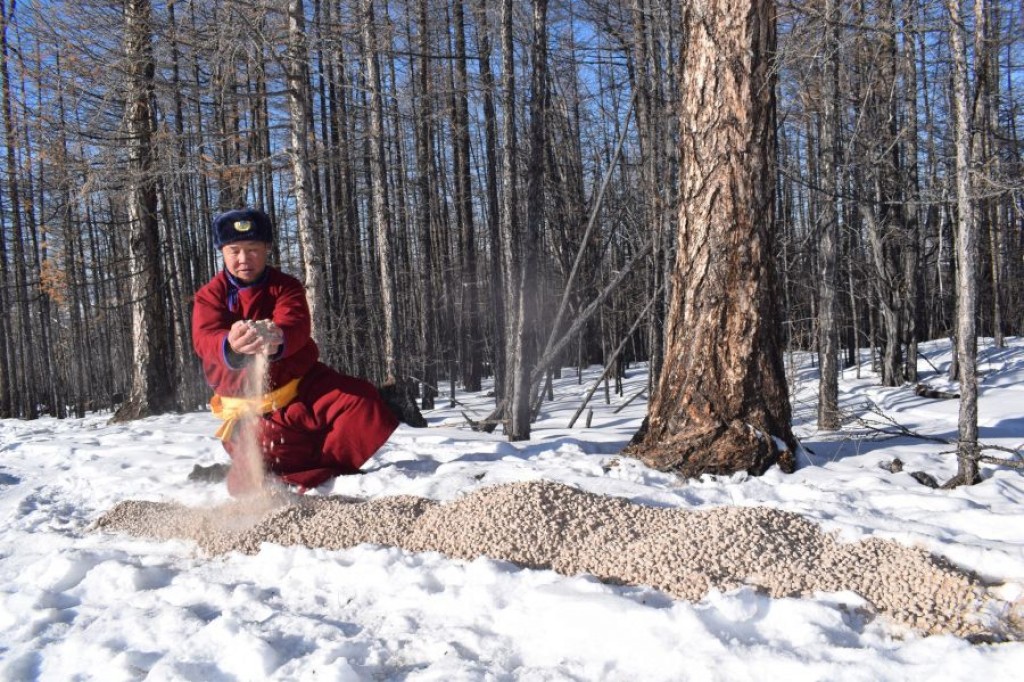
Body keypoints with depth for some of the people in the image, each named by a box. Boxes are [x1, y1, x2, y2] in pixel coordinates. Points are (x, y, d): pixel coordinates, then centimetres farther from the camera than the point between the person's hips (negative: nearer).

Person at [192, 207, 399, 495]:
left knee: (360, 401, -23)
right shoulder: (210, 295, -5)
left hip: (301, 382, 0)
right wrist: (231, 346, -54)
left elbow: (295, 325, -26)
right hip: (248, 400, 0)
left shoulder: (286, 286, -4)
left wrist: (277, 338, -54)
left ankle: (330, 465, 0)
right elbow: (205, 339, -27)